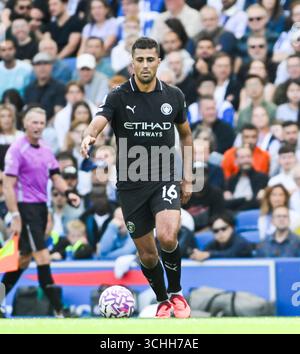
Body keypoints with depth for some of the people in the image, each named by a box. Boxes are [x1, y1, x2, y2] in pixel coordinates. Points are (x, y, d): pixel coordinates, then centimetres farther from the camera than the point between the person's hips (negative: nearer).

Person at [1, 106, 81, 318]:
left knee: (25, 258, 14)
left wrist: (68, 192, -4)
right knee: (43, 257, -12)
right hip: (25, 208, -8)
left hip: (41, 208, 8)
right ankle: (58, 310, -12)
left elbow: (55, 177, 17)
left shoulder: (46, 150, 11)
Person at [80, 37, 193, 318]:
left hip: (165, 179, 0)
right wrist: (88, 136, -50)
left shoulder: (173, 96, 1)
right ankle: (162, 301, 34)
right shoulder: (119, 97, -7)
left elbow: (186, 135, 16)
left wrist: (187, 178, 10)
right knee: (147, 254, 7)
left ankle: (176, 292, 1)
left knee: (167, 237, -24)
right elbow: (99, 120, -26)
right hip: (131, 185, 0)